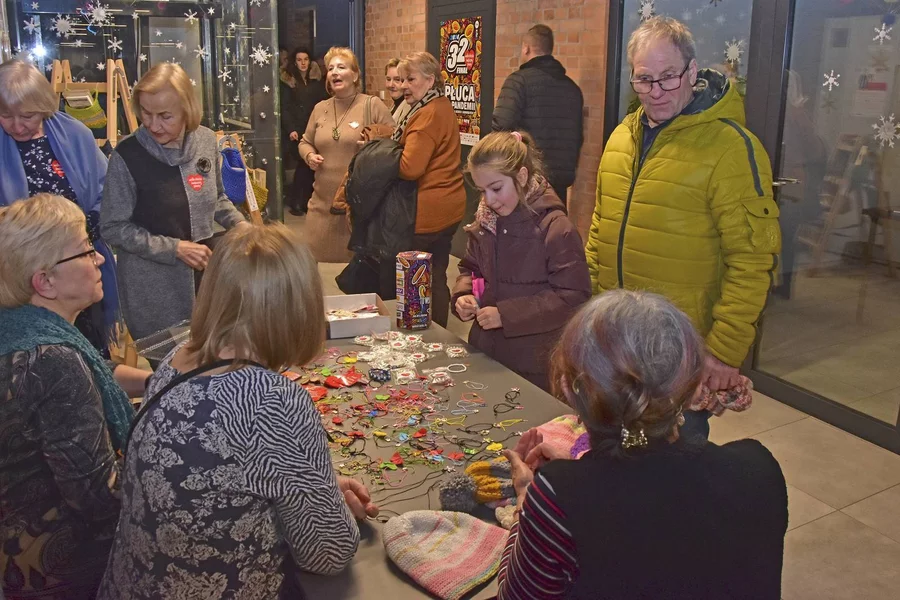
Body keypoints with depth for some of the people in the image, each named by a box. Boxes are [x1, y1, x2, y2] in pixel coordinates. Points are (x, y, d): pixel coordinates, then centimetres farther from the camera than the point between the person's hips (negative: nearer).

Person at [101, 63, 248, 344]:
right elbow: (113, 227, -11)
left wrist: (239, 223, -4)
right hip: (153, 284, -4)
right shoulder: (127, 155, -16)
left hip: (205, 270, 4)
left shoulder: (206, 141, -2)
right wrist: (175, 248, -16)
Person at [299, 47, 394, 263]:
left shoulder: (372, 105, -3)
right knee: (314, 253, 7)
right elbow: (305, 142, 23)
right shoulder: (320, 108, 13)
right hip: (324, 199, 5)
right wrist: (309, 155, 2)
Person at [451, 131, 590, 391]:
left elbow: (573, 296, -17)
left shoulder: (556, 228, -16)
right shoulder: (485, 222, 5)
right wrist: (462, 295, -4)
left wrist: (506, 315, -21)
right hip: (485, 354, 6)